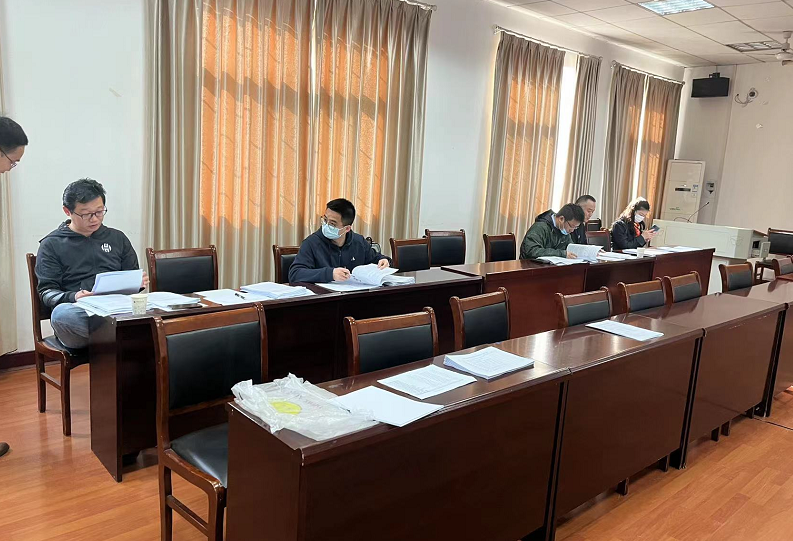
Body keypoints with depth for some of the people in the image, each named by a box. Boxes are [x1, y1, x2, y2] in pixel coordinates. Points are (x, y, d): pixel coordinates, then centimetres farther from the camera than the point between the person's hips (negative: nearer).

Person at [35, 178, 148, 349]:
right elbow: (46, 292, 8)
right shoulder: (51, 245, 14)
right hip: (78, 313, -1)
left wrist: (137, 283, 0)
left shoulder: (117, 238, 22)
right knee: (61, 313, -41)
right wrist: (72, 297, -15)